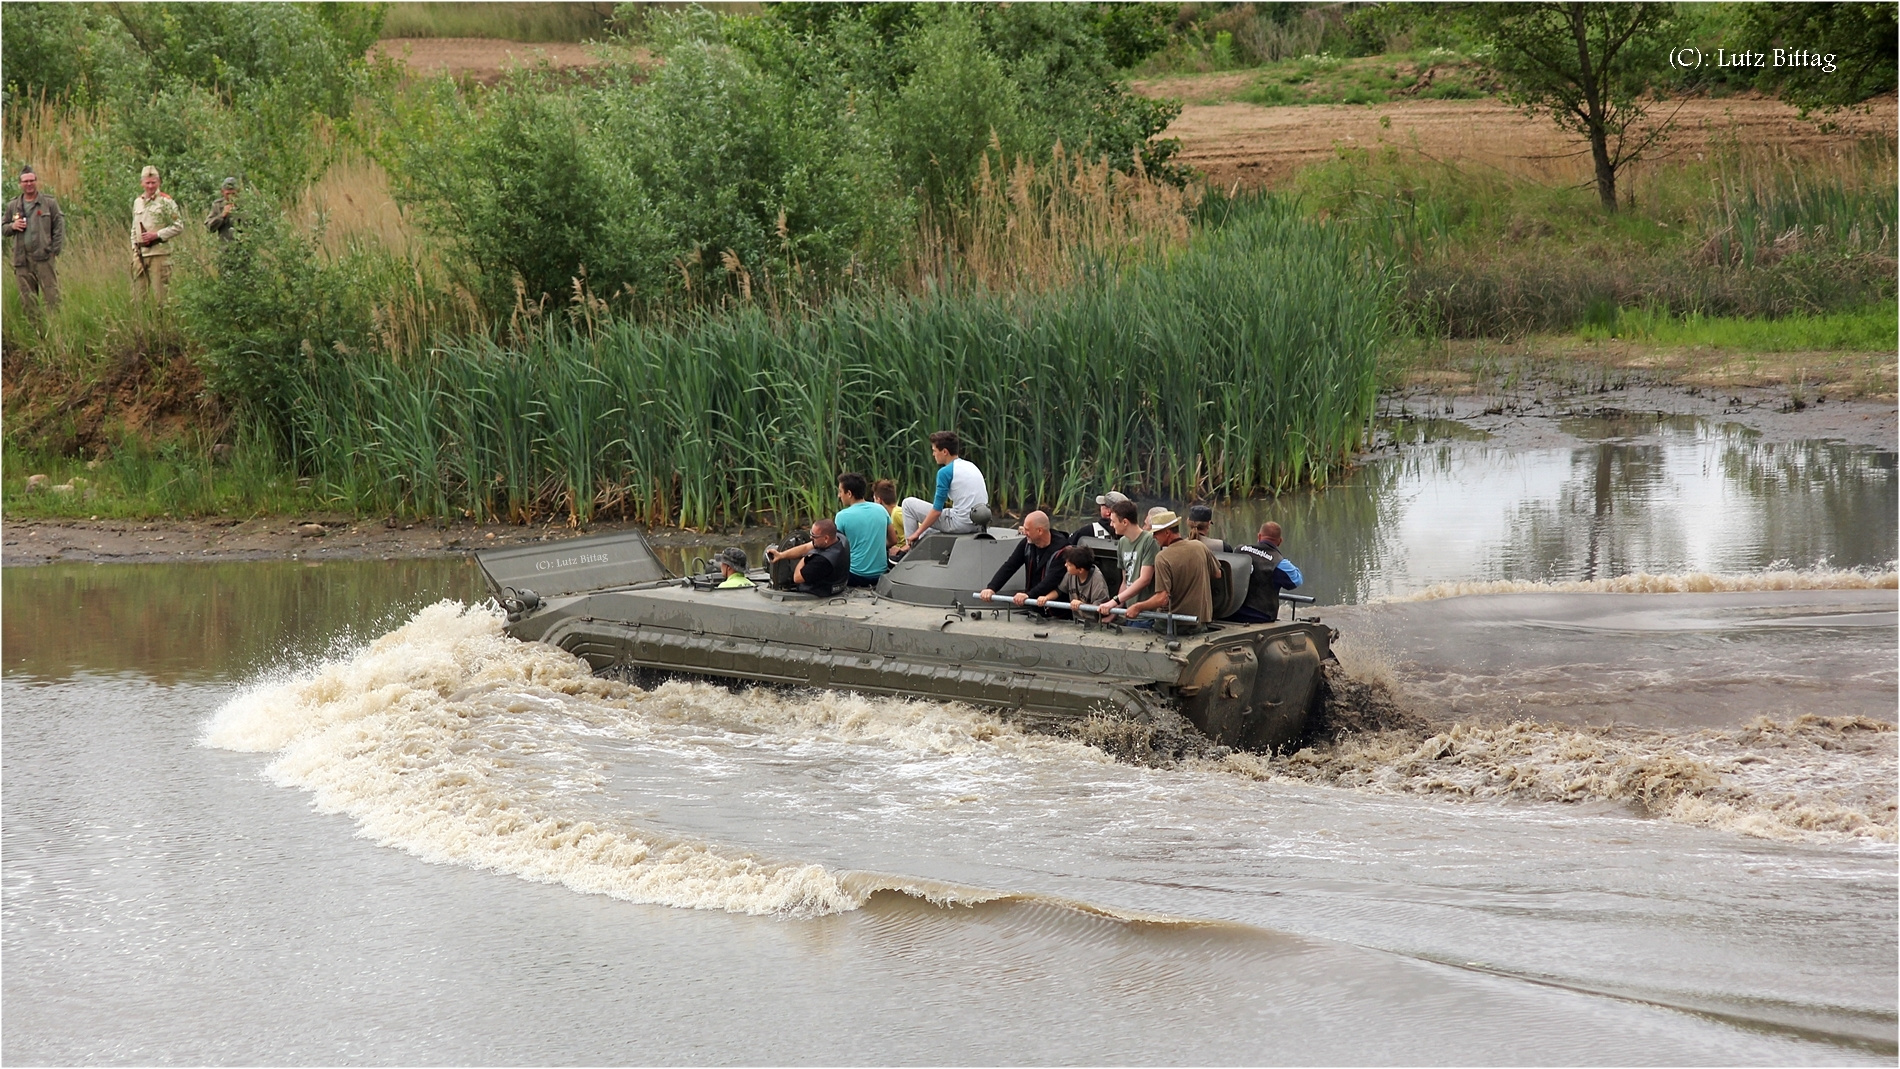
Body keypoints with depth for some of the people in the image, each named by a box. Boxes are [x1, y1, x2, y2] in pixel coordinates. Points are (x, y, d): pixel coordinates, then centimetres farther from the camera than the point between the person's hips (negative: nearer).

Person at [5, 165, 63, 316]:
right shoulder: (12, 206, 13)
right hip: (22, 259, 4)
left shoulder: (49, 203, 3)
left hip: (44, 258, -4)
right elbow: (4, 229, 21)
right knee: (28, 299, 4)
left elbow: (59, 227, 0)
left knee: (51, 296, -8)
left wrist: (55, 251, -9)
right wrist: (12, 226, -3)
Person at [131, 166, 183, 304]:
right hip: (140, 253, 6)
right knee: (138, 290, 6)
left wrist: (157, 235, -15)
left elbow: (179, 226, -8)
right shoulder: (137, 202, 14)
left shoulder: (166, 202, -5)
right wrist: (134, 248, 13)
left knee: (159, 292, -6)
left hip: (159, 252, -6)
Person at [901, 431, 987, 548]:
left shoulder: (945, 472, -13)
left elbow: (937, 510, -14)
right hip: (978, 523, 9)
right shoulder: (971, 466, 13)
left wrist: (917, 533, -3)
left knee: (909, 503, 5)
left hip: (959, 523, -9)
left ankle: (911, 547, 11)